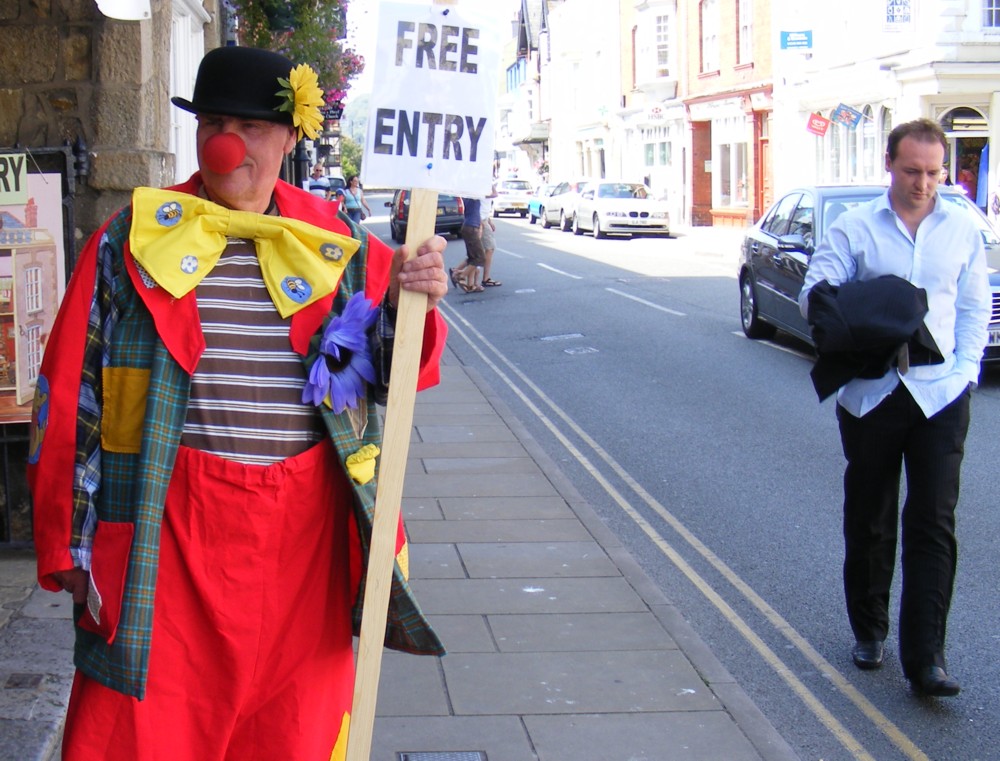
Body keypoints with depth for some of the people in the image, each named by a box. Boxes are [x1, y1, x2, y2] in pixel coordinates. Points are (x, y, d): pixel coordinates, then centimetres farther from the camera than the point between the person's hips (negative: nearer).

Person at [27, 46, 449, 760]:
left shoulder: (337, 246, 5)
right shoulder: (130, 241, 1)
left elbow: (395, 371, 10)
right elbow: (69, 393, 1)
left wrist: (413, 306, -12)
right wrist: (68, 541, -1)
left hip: (303, 537, 2)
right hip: (169, 527, -1)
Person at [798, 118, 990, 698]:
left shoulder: (963, 230, 7)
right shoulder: (854, 229, 1)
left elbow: (975, 308, 10)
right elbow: (815, 296, -5)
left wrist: (964, 369, -3)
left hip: (940, 395, 0)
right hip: (871, 393, 0)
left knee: (934, 525, -4)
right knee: (869, 522, 11)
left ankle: (926, 656, -2)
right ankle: (869, 629, 30)